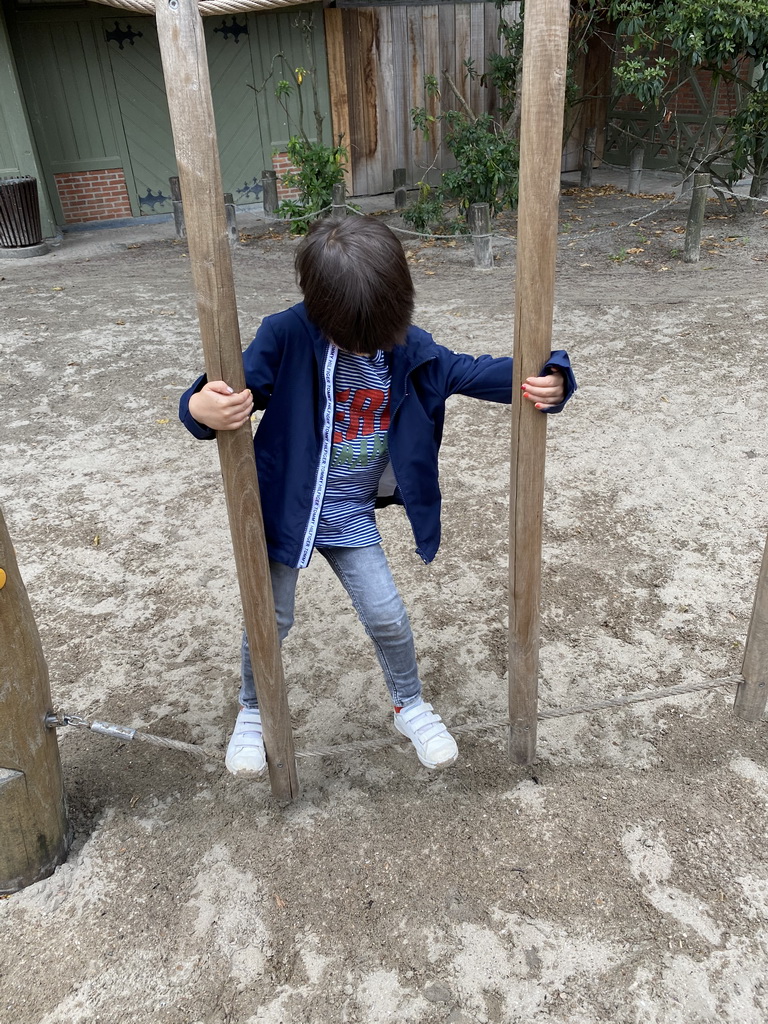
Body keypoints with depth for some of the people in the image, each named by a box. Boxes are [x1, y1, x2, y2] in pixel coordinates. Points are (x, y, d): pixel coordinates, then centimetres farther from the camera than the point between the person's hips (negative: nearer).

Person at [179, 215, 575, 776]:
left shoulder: (410, 349, -11)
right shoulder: (287, 337, -21)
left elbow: (475, 371, -3)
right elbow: (234, 386, -23)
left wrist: (545, 379, -20)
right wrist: (204, 409, -48)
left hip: (352, 519, 3)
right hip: (284, 509, -2)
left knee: (389, 619, 9)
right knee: (270, 621, 11)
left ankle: (411, 706, 38)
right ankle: (253, 711, 41)